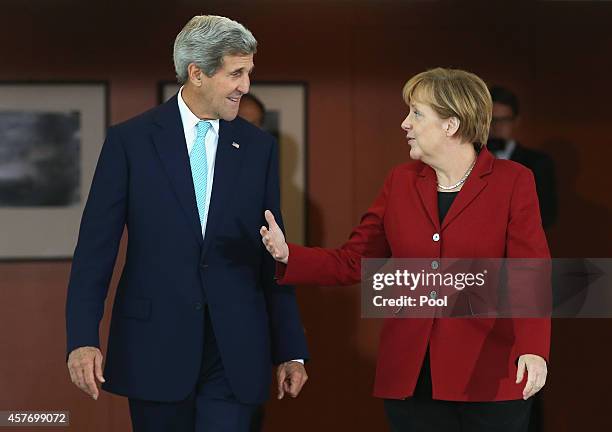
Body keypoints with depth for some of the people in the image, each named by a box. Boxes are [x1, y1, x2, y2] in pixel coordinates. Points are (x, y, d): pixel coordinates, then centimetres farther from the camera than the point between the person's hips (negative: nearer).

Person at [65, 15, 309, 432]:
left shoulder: (259, 147, 7)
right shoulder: (129, 141, -1)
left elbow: (273, 256, 8)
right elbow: (96, 245, -2)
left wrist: (290, 350, 6)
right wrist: (83, 338, -11)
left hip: (235, 353, 1)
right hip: (154, 346, -1)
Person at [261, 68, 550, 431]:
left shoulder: (512, 182, -3)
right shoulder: (401, 181, 9)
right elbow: (352, 262, 9)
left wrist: (533, 349, -26)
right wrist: (287, 255, -7)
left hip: (489, 376, -3)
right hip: (411, 378, 4)